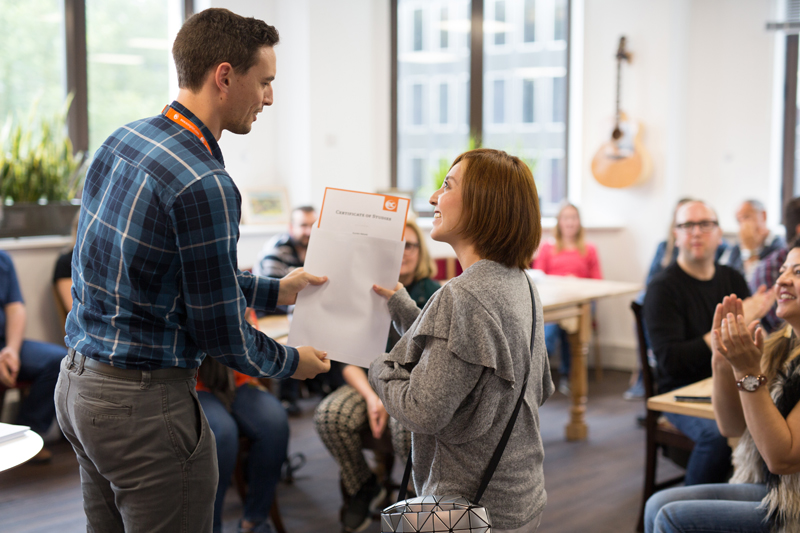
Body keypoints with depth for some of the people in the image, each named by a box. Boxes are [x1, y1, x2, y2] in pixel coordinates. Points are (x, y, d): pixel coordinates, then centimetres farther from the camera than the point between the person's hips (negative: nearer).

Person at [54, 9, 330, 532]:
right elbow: (221, 334, -16)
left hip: (78, 381, 10)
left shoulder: (122, 140, 5)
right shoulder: (204, 185, -23)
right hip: (144, 401, -9)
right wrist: (292, 362, 3)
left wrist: (274, 290, 21)